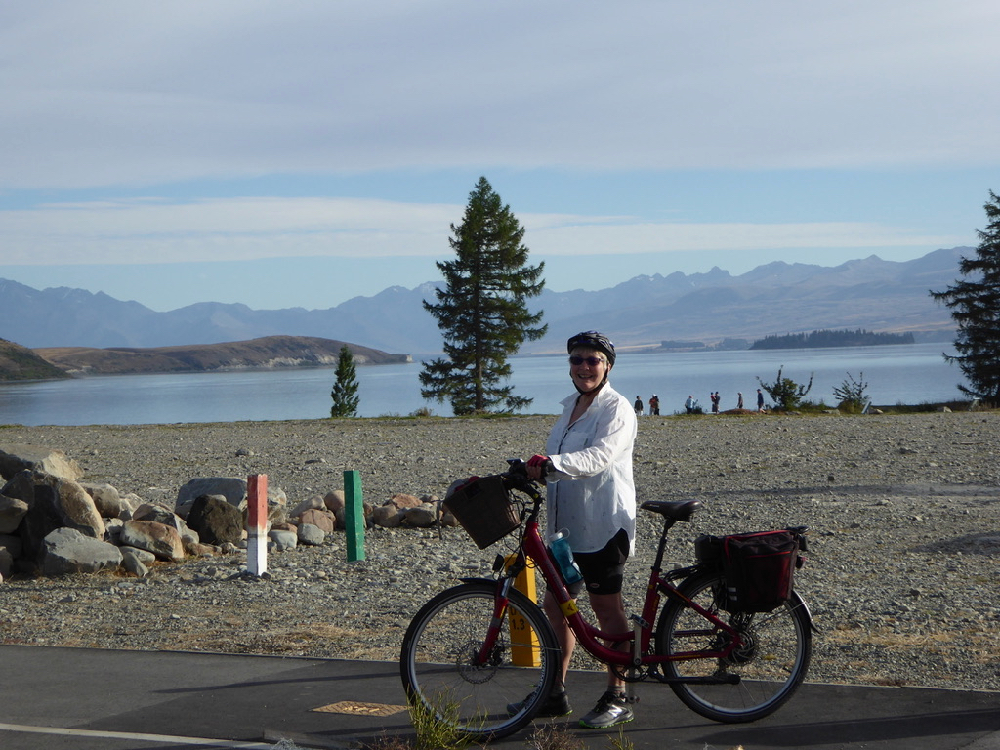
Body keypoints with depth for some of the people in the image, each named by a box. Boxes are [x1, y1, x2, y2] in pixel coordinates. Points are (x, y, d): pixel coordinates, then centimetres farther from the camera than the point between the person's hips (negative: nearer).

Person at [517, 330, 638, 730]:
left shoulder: (616, 409, -10)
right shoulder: (571, 408, 17)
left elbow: (599, 456, -28)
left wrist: (551, 465, -41)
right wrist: (532, 471, 9)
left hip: (603, 525, -9)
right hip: (566, 525, 9)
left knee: (606, 607, -2)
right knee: (555, 605, 9)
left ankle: (617, 698, 7)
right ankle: (555, 693, 18)